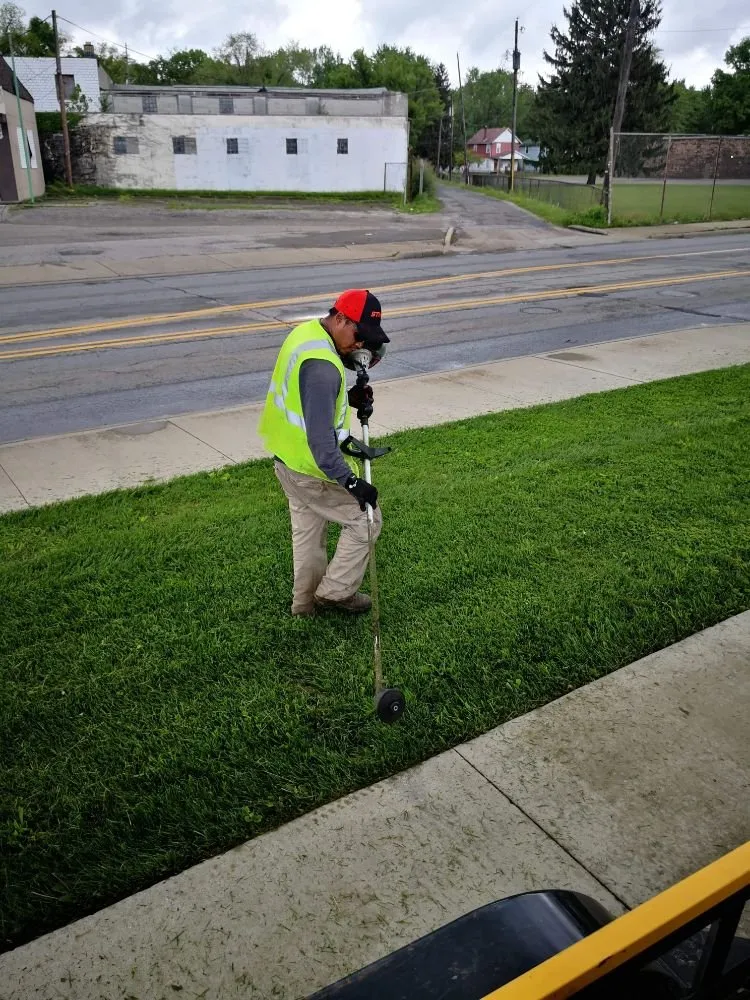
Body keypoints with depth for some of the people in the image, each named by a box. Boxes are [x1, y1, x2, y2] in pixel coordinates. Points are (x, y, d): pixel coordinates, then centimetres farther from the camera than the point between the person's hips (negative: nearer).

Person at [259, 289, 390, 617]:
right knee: (366, 520, 6)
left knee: (307, 529, 24)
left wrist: (349, 397, -2)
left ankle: (306, 600, 39)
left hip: (286, 456, 10)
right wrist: (351, 482, -34)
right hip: (312, 468, -10)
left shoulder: (306, 332, 1)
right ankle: (335, 592, 19)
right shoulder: (322, 367, -31)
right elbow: (320, 437, -35)